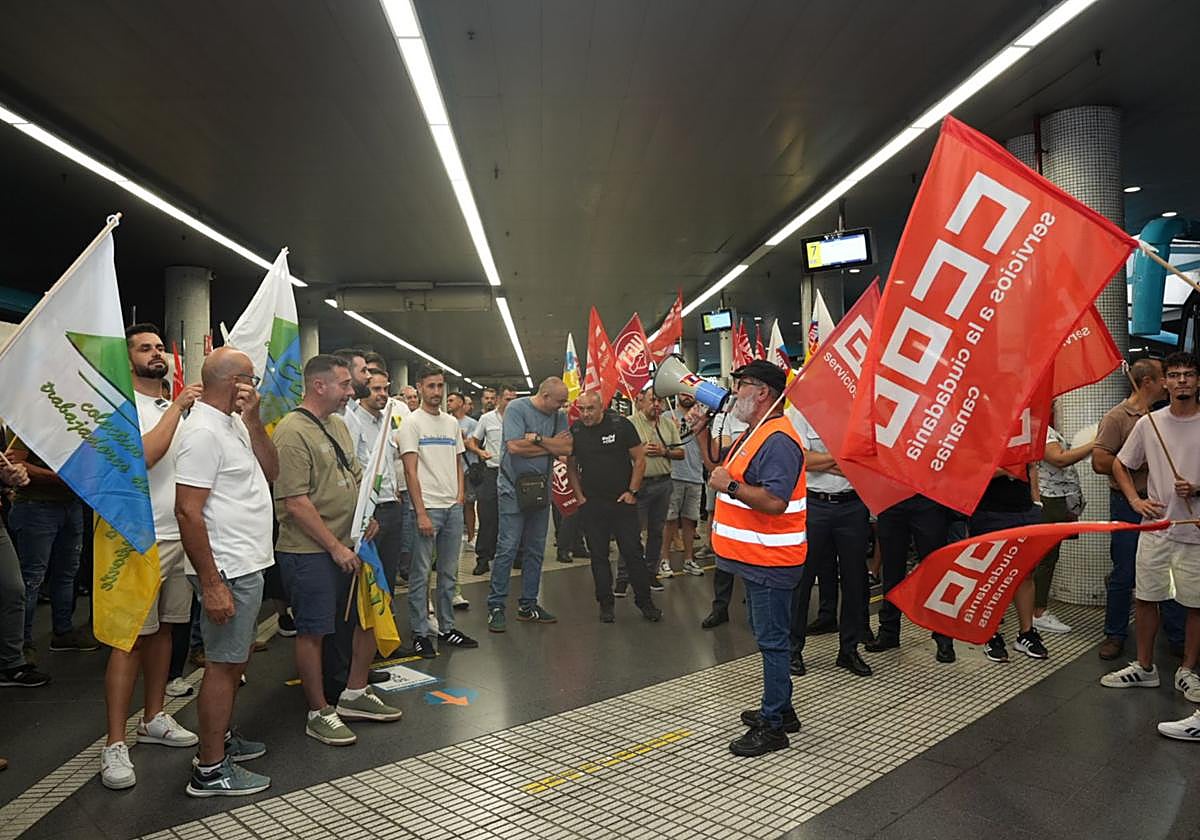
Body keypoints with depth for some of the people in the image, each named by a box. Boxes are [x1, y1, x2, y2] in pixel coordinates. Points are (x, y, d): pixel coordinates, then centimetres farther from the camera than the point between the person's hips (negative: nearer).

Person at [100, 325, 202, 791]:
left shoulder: (175, 407, 15)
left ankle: (153, 718, 26)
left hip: (181, 536, 7)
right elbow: (143, 456, -23)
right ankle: (115, 744, 2)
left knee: (163, 629, 14)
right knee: (132, 638, -5)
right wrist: (177, 408, -18)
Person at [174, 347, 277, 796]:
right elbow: (188, 511, -23)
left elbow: (270, 470, 9)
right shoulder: (203, 431, -19)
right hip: (227, 571, -10)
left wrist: (253, 419, -2)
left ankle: (222, 737, 35)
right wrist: (212, 584, -24)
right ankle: (211, 769, 10)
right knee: (224, 664, -1)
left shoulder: (232, 424, 11)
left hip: (246, 566, 10)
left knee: (235, 658, 20)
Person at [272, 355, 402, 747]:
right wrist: (335, 547, -17)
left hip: (348, 545, 9)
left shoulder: (338, 425, 12)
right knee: (313, 631, 2)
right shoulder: (293, 432, -16)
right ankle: (319, 714, 18)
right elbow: (296, 502, -20)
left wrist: (366, 516, 3)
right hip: (309, 552, -9)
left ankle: (354, 694, 31)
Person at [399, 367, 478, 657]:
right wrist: (421, 513, -15)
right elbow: (411, 471, -10)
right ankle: (420, 633, 10)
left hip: (453, 507, 6)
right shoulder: (412, 423, -5)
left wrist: (460, 497, 6)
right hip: (427, 507, -6)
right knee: (421, 574, 1)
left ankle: (447, 628, 23)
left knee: (449, 573, 13)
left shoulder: (452, 423, 14)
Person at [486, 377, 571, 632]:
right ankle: (496, 607, 3)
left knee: (535, 550, 10)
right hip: (513, 489, -6)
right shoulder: (516, 408, -8)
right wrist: (551, 445, -9)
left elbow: (566, 448, -3)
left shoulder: (558, 416, 8)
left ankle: (528, 604, 21)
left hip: (541, 489, 6)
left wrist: (537, 438, -14)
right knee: (508, 548, -6)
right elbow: (515, 446, -19)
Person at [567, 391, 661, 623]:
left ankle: (644, 600, 15)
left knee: (633, 552, 1)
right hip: (591, 505, 2)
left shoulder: (621, 425, -8)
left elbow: (639, 459, -3)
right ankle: (605, 604, 19)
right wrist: (579, 496, 2)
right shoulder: (574, 431, 0)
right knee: (598, 555, 8)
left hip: (623, 501, -2)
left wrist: (632, 492, -6)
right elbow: (571, 467, 10)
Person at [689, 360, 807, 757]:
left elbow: (775, 501, -29)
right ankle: (780, 709, 33)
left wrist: (730, 486, -24)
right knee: (768, 636, 20)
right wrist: (701, 434, 11)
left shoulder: (777, 440, -20)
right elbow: (719, 472, 20)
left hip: (770, 561, -11)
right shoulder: (754, 433, 15)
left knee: (772, 639, -1)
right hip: (756, 558, 11)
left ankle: (773, 726, 9)